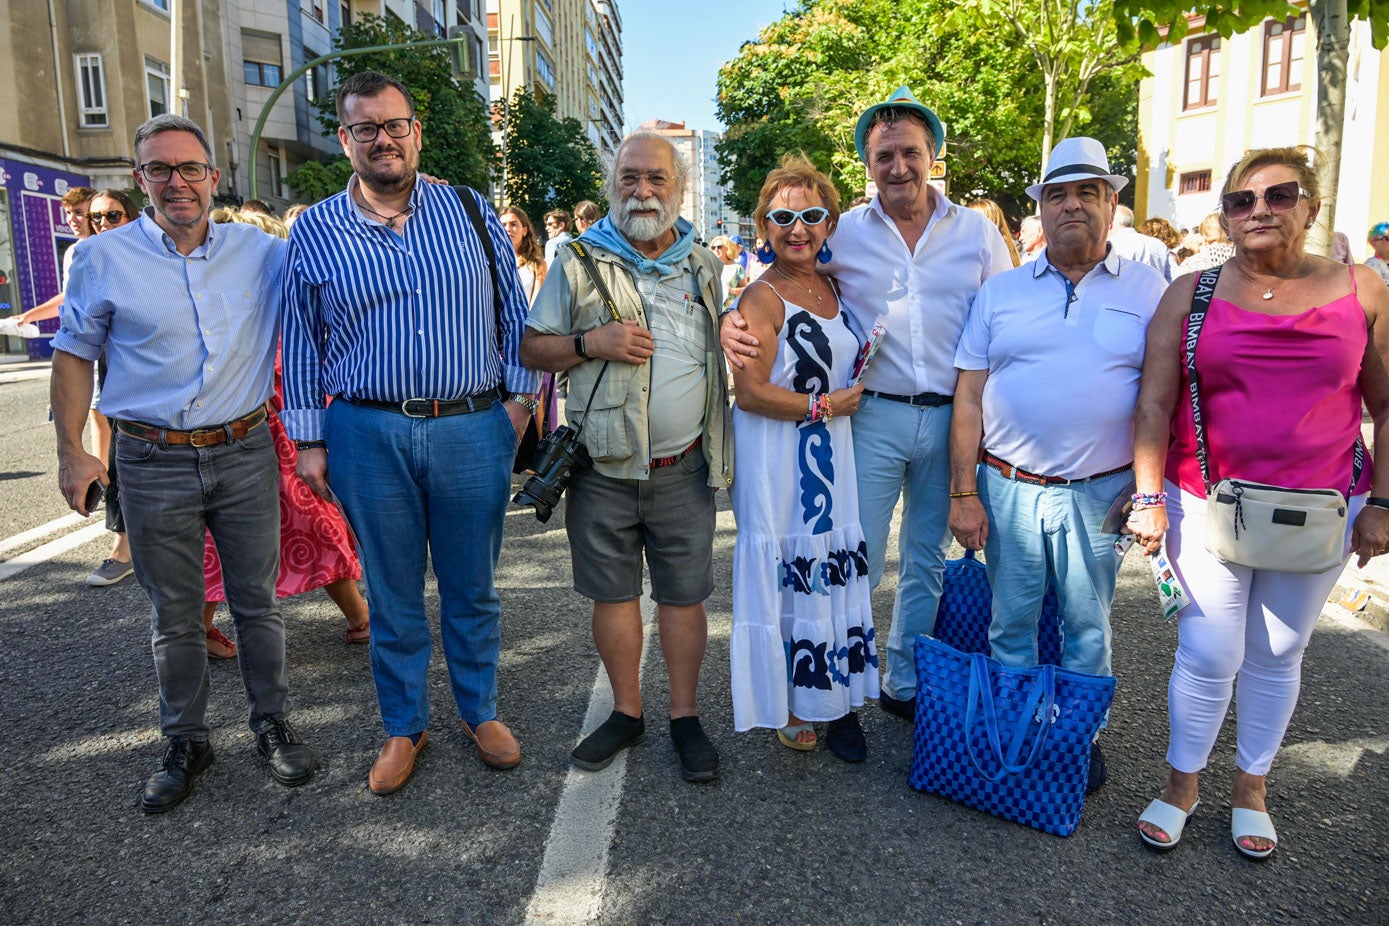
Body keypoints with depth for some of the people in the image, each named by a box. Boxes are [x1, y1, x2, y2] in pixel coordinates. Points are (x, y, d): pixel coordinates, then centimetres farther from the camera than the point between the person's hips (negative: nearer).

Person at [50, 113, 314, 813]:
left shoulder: (261, 252, 4)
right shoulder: (103, 258, 1)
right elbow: (73, 357, 6)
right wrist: (71, 452, 1)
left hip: (245, 453, 1)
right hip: (154, 464, -1)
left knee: (257, 602, 9)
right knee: (174, 616, 10)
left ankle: (272, 724, 26)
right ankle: (185, 743, 26)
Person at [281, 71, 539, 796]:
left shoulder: (473, 213, 4)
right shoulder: (314, 232, 3)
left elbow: (514, 313, 9)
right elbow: (302, 343, 7)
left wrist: (519, 394, 2)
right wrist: (308, 439, 4)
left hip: (474, 429, 0)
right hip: (368, 436, 0)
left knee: (472, 590, 13)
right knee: (392, 594, 12)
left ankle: (480, 712, 33)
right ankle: (404, 728, 30)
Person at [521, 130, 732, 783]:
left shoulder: (704, 266, 9)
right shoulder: (578, 263, 2)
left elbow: (726, 350, 19)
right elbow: (531, 349, 3)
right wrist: (591, 342, -16)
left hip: (684, 466, 1)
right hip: (604, 467, -1)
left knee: (684, 593, 7)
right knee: (612, 592, 9)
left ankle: (685, 717, 23)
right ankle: (626, 711, 27)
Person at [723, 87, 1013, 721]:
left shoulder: (978, 233, 5)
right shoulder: (842, 233, 2)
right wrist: (732, 319, -14)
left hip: (952, 419, 2)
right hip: (872, 416, -2)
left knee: (926, 561, 14)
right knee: (857, 563, 1)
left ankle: (906, 684, 32)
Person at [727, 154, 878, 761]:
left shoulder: (831, 287, 12)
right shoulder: (762, 298, -12)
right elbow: (750, 392, -18)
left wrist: (859, 377, 5)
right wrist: (824, 405, -13)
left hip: (830, 453, 7)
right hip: (778, 459, -7)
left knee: (832, 571, 10)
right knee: (785, 574, 3)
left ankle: (834, 699, 23)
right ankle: (784, 704, 21)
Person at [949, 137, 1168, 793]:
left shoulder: (1149, 291, 3)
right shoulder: (1000, 292, 5)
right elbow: (968, 398, 3)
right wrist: (964, 493, -2)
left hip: (1101, 493, 0)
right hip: (1008, 488, 1)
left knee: (1088, 628, 12)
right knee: (1010, 624, 11)